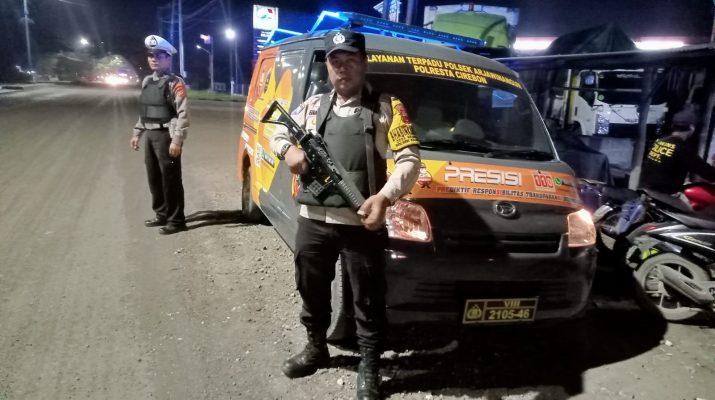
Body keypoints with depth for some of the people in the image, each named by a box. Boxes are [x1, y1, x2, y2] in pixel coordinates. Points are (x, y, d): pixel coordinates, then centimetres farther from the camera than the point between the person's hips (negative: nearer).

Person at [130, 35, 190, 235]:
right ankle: (162, 215, 28)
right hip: (150, 135, 8)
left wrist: (177, 140, -22)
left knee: (170, 179, -4)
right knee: (154, 178, 14)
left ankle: (176, 220, 5)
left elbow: (183, 113, -17)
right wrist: (137, 133, 19)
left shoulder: (175, 83, -10)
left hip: (166, 136, -8)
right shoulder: (147, 82, 16)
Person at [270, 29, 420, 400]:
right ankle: (316, 348, 43)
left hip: (362, 224, -4)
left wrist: (385, 196, -20)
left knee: (367, 300, 6)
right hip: (312, 220, 4)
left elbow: (409, 160, -4)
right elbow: (277, 134, 24)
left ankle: (369, 369, 25)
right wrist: (288, 150, -1)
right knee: (312, 290, 19)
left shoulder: (387, 108, 1)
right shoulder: (312, 106, 12)